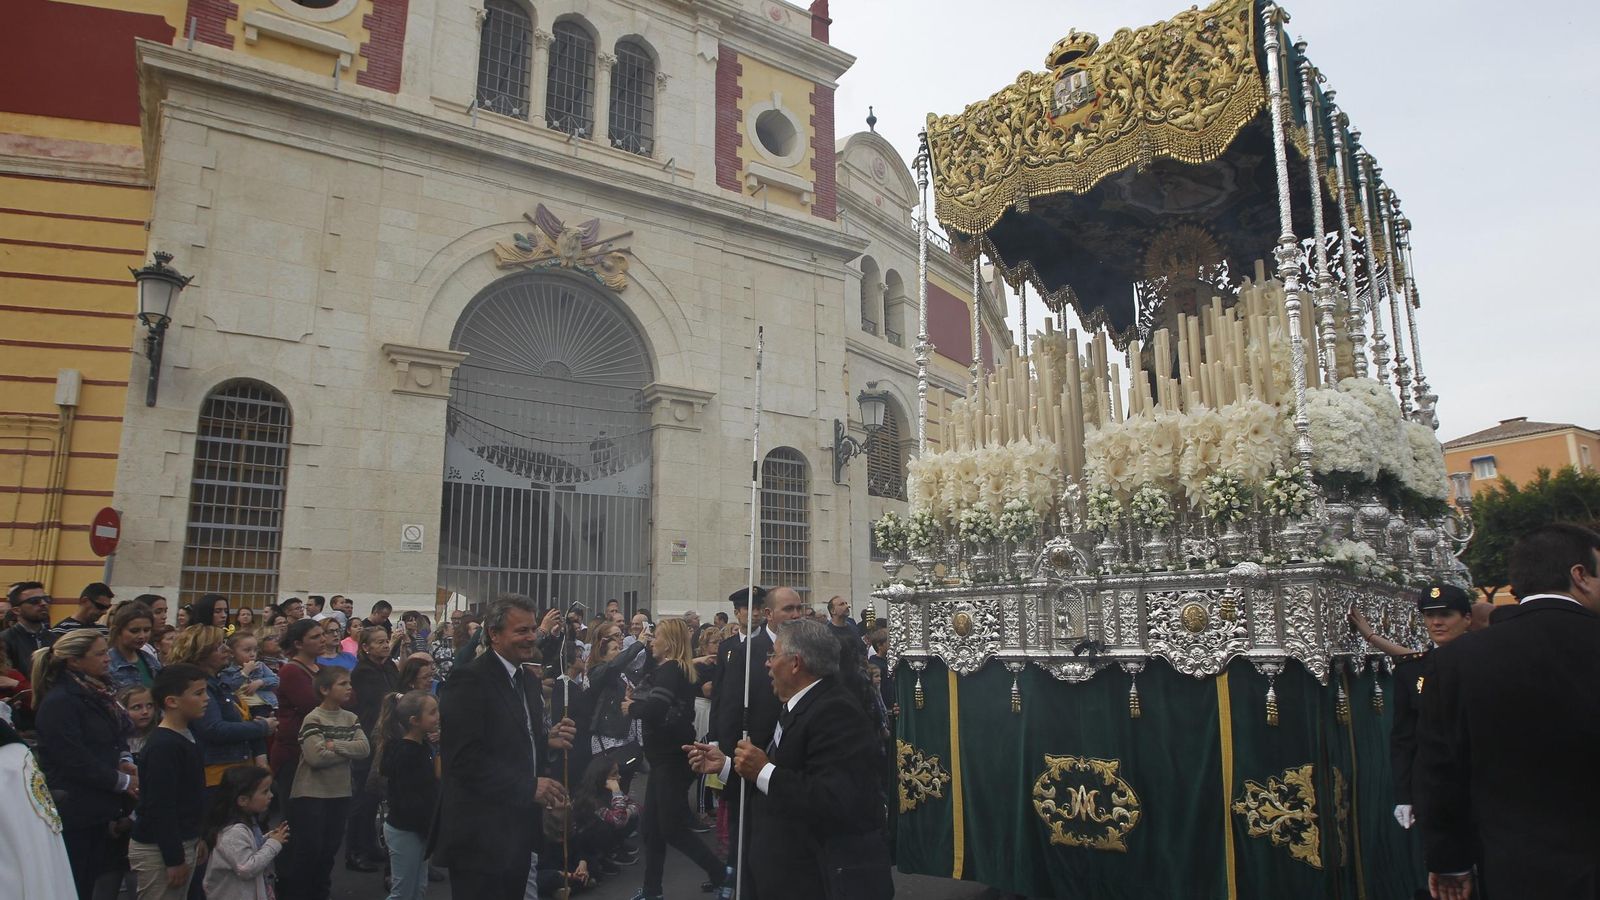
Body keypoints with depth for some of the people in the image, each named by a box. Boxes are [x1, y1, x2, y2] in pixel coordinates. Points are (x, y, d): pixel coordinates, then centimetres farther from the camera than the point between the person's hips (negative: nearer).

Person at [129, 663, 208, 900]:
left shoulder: (187, 738, 9)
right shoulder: (162, 747, -20)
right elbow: (160, 808, -22)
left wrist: (196, 839, 20)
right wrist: (174, 859, -19)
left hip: (183, 842, 9)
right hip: (158, 850, -9)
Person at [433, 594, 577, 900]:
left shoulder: (528, 680, 13)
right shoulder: (469, 679, -15)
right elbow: (466, 758, -22)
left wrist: (548, 740, -2)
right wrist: (528, 787, -22)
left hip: (520, 830, 8)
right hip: (482, 836, -8)